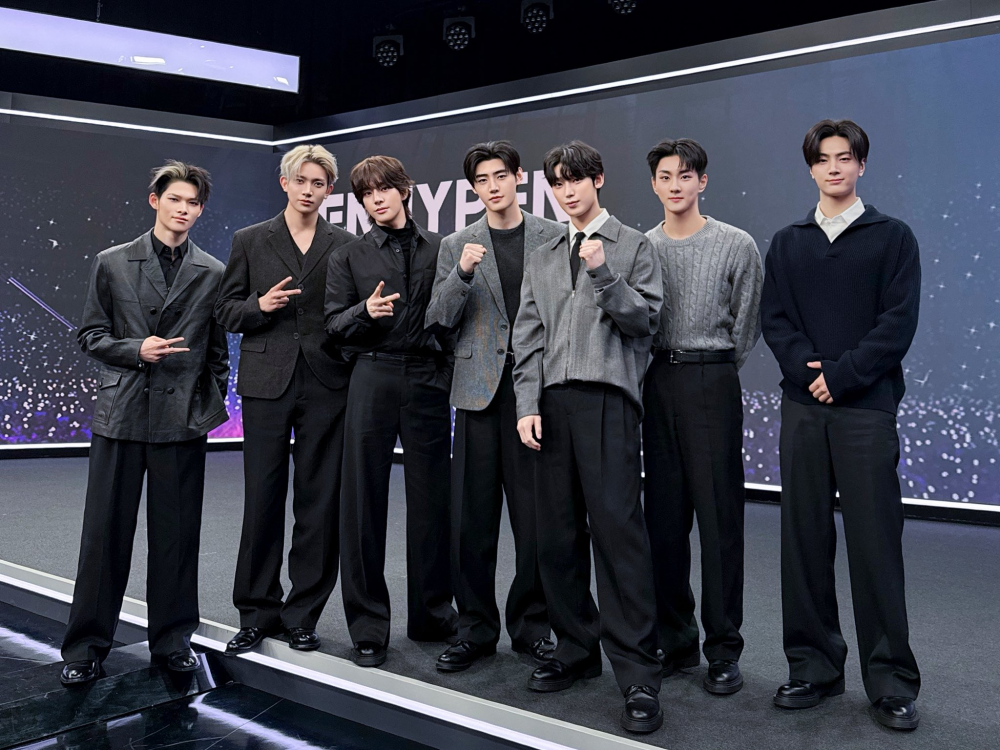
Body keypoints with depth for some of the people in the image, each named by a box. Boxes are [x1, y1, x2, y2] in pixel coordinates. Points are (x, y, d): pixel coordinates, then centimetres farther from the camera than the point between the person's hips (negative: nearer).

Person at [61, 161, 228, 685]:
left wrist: (212, 407, 5)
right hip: (121, 413, 0)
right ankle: (87, 645, 17)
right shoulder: (112, 263, 7)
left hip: (182, 419, 0)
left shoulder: (212, 274, 7)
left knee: (176, 535, 7)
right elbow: (89, 336, 8)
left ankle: (172, 640, 21)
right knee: (105, 533, 4)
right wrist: (136, 349, -9)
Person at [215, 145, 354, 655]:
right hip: (267, 383, 0)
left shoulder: (345, 245, 10)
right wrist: (260, 305, -9)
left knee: (319, 502, 3)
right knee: (262, 499, 2)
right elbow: (226, 311, 9)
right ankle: (257, 613, 16)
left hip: (326, 384, 0)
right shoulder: (249, 241, 11)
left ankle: (303, 614, 15)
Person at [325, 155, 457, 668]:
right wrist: (366, 309, -12)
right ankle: (367, 625, 11)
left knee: (431, 498, 4)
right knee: (364, 498, 0)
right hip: (373, 379, 0)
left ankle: (431, 615, 19)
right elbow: (335, 324, 5)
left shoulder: (440, 249, 11)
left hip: (428, 379, 0)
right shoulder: (348, 257, 11)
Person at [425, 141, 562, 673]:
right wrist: (461, 274, -13)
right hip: (479, 388, 1)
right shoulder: (456, 246, 11)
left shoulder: (554, 237, 7)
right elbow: (438, 320, 4)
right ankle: (476, 628, 17)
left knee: (536, 515, 2)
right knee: (471, 517, 3)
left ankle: (531, 626, 17)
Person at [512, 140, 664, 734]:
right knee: (558, 534, 5)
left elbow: (645, 319, 0)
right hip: (552, 401, 5)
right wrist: (528, 405, 5)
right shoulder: (542, 260, 21)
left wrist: (604, 274, -12)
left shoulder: (634, 246, 10)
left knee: (618, 529, -11)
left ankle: (639, 676, -5)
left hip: (608, 398, -5)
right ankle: (577, 650, 19)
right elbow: (528, 338, 15)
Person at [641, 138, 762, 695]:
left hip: (712, 382, -3)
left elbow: (747, 325, 4)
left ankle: (725, 651, 7)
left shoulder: (736, 245, 2)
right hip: (656, 385, 4)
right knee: (664, 518, 6)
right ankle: (676, 642, 18)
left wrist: (714, 375, 4)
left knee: (719, 518, -3)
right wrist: (659, 373, 7)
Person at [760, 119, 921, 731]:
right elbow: (775, 319, 5)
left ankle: (891, 681, 8)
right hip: (802, 407, 3)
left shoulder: (892, 237, 6)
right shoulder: (788, 244, 15)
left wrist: (842, 373, -13)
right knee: (805, 538, 5)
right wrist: (808, 368, -11)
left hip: (867, 406, -3)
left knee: (875, 541, -2)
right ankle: (815, 667, 16)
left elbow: (898, 321, -3)